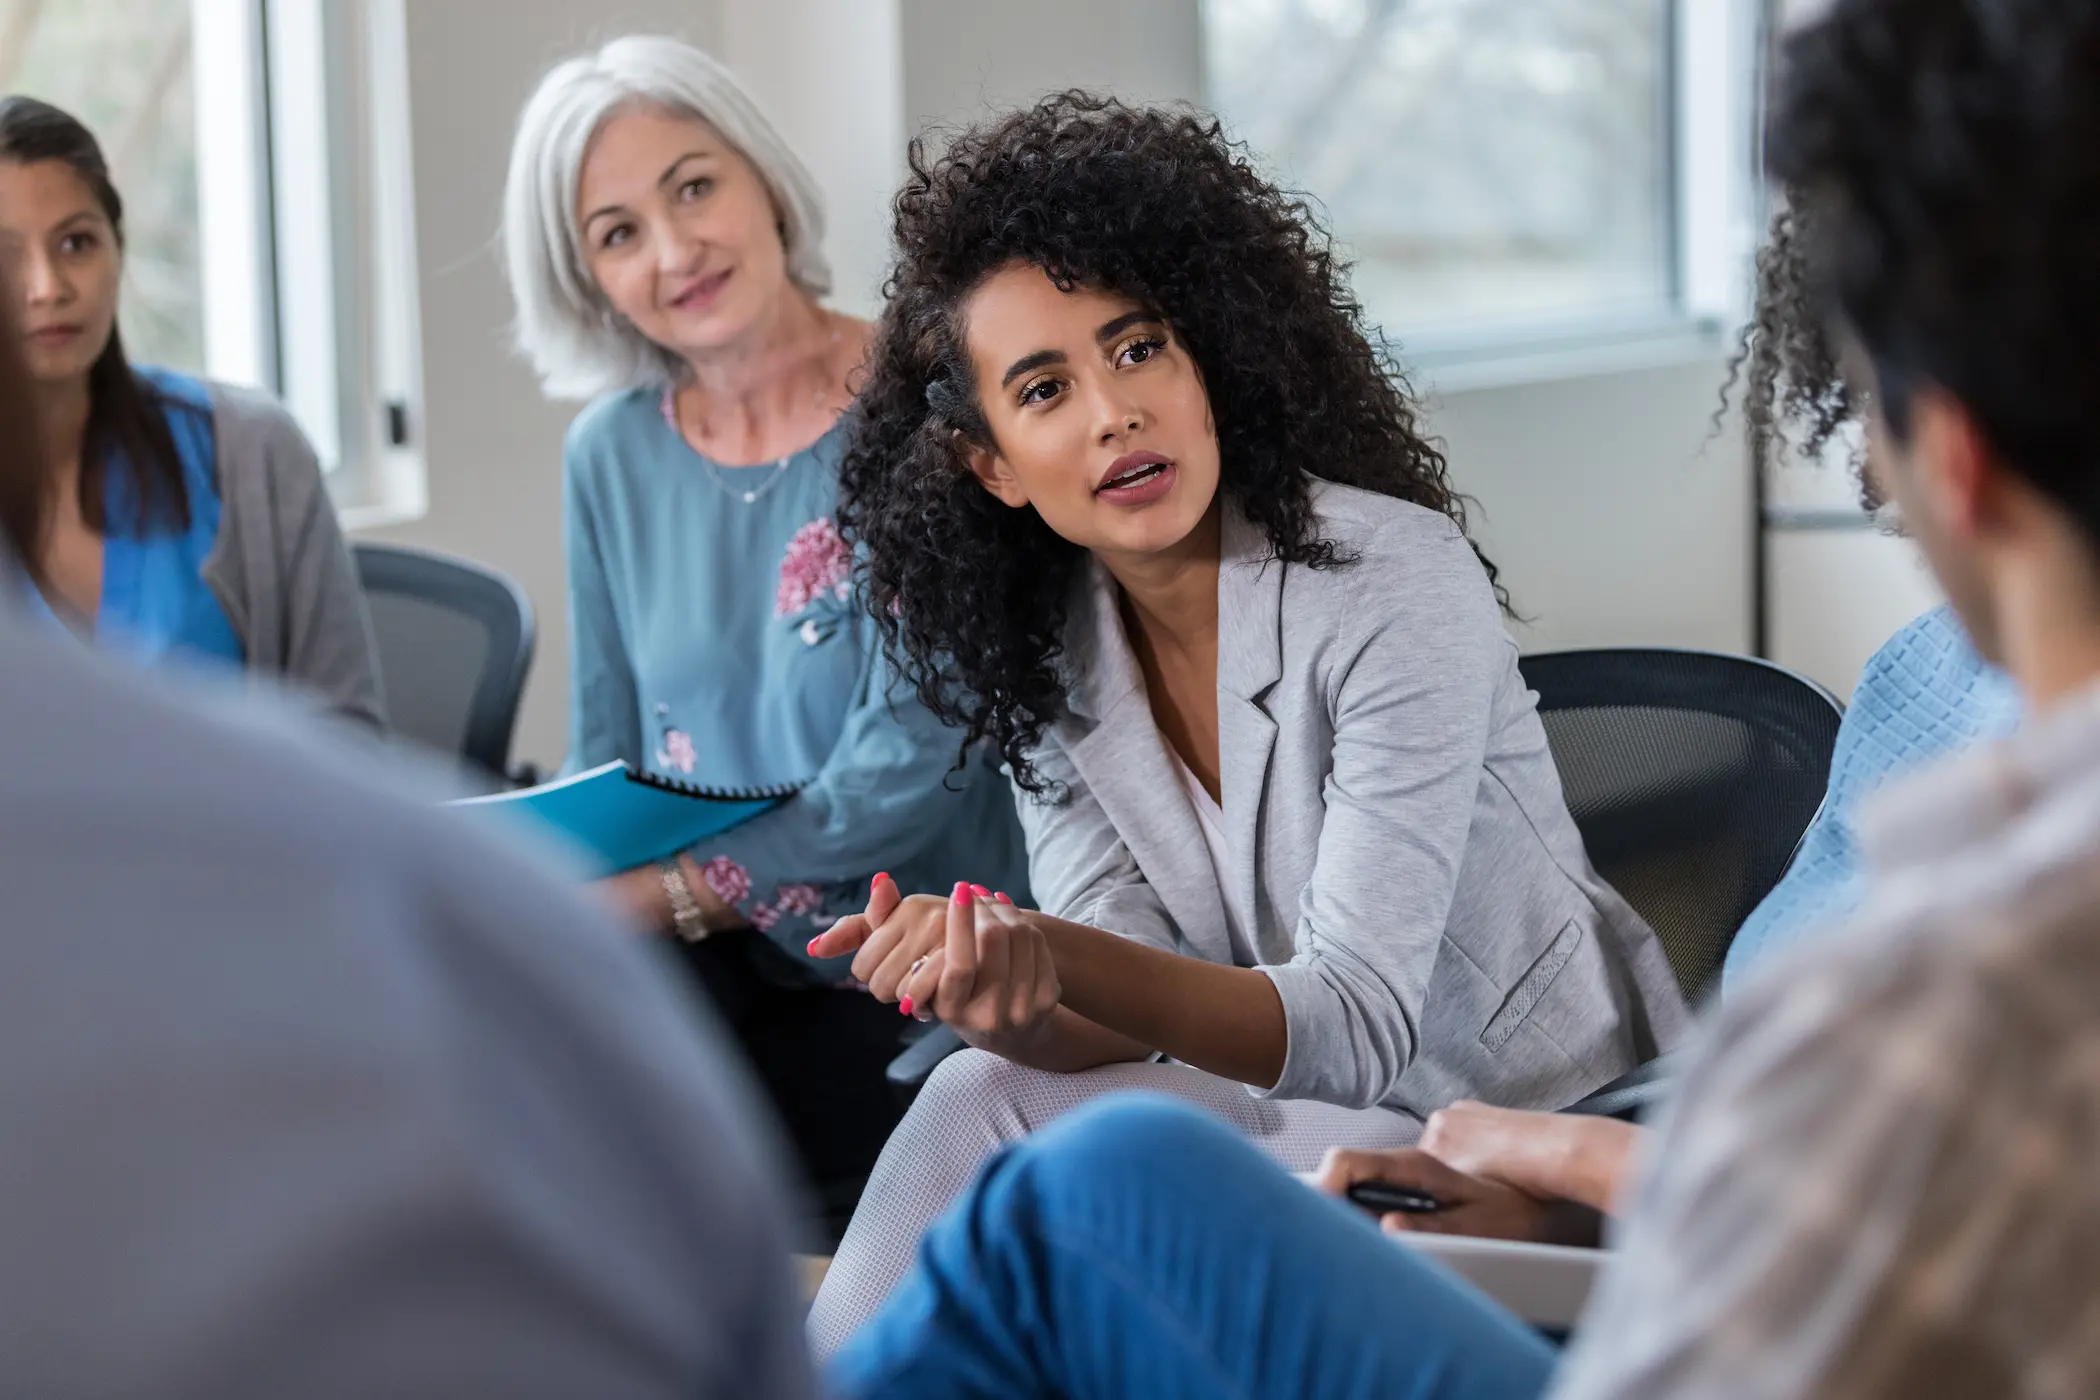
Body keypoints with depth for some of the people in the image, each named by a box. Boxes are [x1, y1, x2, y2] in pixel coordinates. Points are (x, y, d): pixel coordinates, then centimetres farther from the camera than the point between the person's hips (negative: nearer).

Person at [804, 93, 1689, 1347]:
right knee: (986, 1086, -20)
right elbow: (1124, 1026, -7)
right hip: (1302, 1119, 5)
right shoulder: (1041, 657, -1)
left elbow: (1356, 1029, -24)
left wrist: (1060, 955, -40)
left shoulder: (1392, 582, -20)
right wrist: (1016, 995, -31)